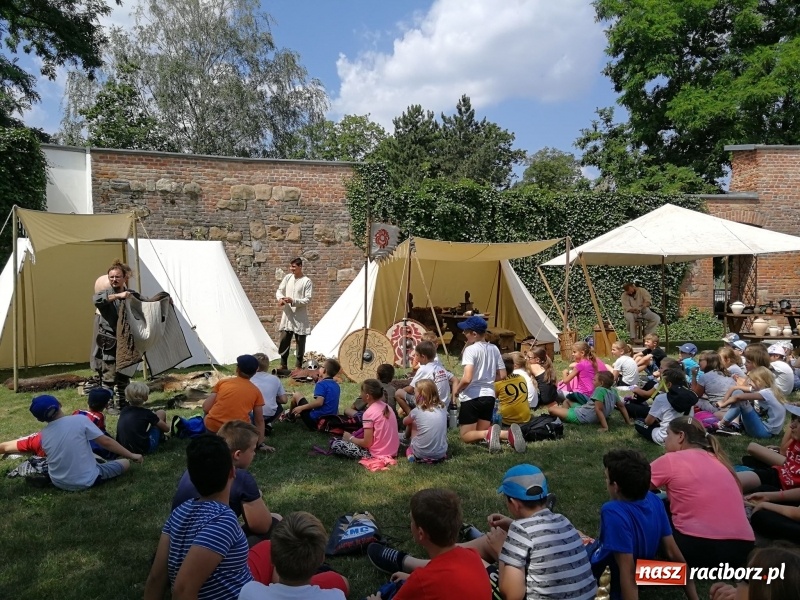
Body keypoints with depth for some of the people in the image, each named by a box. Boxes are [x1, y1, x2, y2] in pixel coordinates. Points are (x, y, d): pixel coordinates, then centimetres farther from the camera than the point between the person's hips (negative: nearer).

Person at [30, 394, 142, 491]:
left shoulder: (44, 435, -6)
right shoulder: (79, 419, -20)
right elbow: (106, 442, -19)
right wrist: (132, 455, -11)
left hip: (58, 483, 6)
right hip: (86, 481, -6)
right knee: (125, 463, 11)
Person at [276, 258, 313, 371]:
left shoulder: (306, 281, -9)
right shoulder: (287, 278, 6)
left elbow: (308, 299, -12)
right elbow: (279, 291, 9)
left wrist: (293, 301, -23)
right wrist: (280, 298, -14)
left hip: (300, 317, -4)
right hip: (287, 315, 4)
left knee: (300, 342, 5)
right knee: (284, 341, 8)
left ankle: (298, 366, 16)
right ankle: (283, 365, 21)